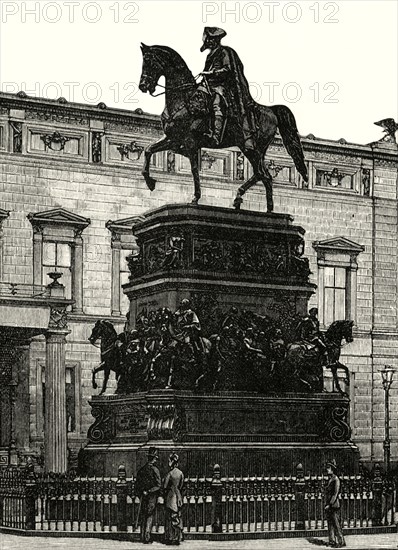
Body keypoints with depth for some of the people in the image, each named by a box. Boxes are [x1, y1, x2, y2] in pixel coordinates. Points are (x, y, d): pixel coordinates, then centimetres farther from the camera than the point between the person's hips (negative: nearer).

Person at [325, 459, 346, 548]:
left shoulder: (336, 479, -11)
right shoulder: (330, 479, 13)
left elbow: (335, 494, -15)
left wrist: (330, 504, -16)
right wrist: (326, 503, 11)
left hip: (334, 504, -8)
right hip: (328, 504, 8)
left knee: (336, 523, -5)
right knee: (330, 523, 9)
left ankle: (341, 541, -1)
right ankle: (332, 540, 15)